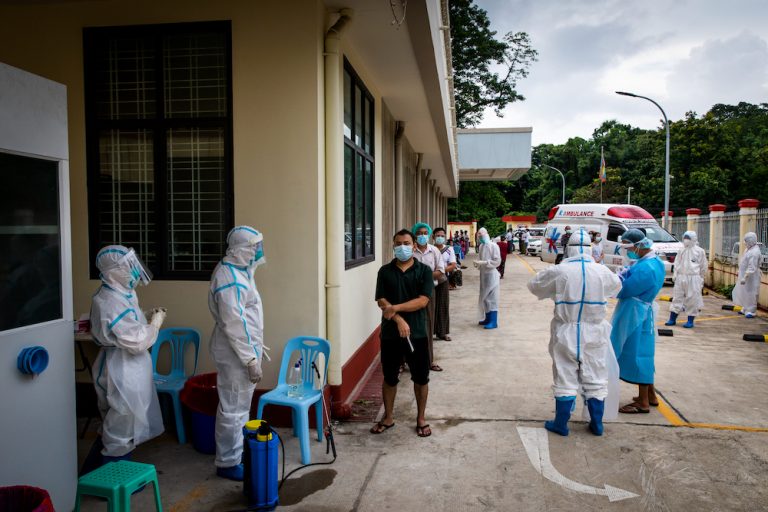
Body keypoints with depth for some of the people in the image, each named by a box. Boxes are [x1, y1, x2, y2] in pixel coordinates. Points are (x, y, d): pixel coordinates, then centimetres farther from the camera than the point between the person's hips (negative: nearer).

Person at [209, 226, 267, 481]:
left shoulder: (239, 271, 9)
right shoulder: (229, 278, -22)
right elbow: (233, 324, -25)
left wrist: (255, 348, 20)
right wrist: (251, 359, -22)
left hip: (244, 348, 10)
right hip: (235, 353, -10)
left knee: (240, 405, 20)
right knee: (233, 409, 1)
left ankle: (238, 452, 34)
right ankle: (228, 463, 14)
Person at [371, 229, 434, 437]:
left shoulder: (424, 270, -2)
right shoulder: (385, 271, 2)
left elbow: (423, 301, -12)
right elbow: (381, 301, -5)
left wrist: (395, 308, -19)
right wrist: (399, 320, -18)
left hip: (417, 332, -1)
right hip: (390, 333, 1)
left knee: (421, 377, 9)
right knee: (389, 377, 12)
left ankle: (421, 418, 26)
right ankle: (388, 417, 28)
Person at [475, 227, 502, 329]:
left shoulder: (493, 246, -12)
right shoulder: (481, 246, 9)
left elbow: (497, 261, -16)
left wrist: (483, 263, -20)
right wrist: (478, 263, -2)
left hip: (491, 274, -7)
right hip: (483, 274, 7)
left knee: (492, 298, -5)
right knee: (484, 297, 13)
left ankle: (493, 322, -2)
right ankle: (487, 319, 24)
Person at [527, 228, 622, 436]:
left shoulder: (559, 271, -13)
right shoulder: (602, 272, -6)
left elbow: (534, 285, 1)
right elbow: (617, 286, 15)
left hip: (566, 333, -2)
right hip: (594, 334, 2)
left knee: (565, 380, 8)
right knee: (595, 379, 15)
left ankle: (561, 424, 18)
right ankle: (597, 424, 25)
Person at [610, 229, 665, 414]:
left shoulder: (645, 268, -24)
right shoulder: (655, 261, 9)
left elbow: (623, 291, -21)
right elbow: (635, 282, 11)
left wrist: (621, 275, -7)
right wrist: (626, 273, -6)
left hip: (635, 315, -10)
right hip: (642, 313, 10)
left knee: (637, 354, -1)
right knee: (642, 353, 19)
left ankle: (643, 403, 10)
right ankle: (650, 395, 32)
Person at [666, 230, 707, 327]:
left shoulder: (699, 251, 0)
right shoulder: (681, 251, 11)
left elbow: (703, 267, 5)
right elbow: (677, 264, 14)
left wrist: (701, 278, 6)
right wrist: (675, 274, 4)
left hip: (693, 278, -4)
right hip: (680, 277, 4)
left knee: (692, 299, -1)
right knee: (677, 297, 7)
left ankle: (690, 321, 9)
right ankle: (672, 319, 12)